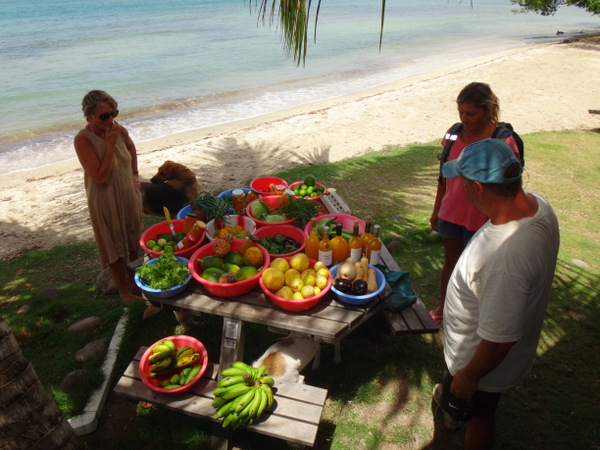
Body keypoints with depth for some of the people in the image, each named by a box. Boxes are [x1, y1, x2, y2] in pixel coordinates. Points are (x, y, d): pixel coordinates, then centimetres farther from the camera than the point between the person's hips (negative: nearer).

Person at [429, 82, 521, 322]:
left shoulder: (503, 142, -17)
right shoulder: (454, 134, -4)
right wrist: (436, 210, 11)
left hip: (481, 218, -4)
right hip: (451, 212, 4)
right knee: (450, 261, 20)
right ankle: (443, 306, 41)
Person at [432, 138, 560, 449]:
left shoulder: (506, 256, -44)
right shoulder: (536, 203, -16)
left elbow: (500, 339, -32)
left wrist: (468, 377, -15)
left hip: (483, 358, -8)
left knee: (478, 416, 23)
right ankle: (452, 404, 66)